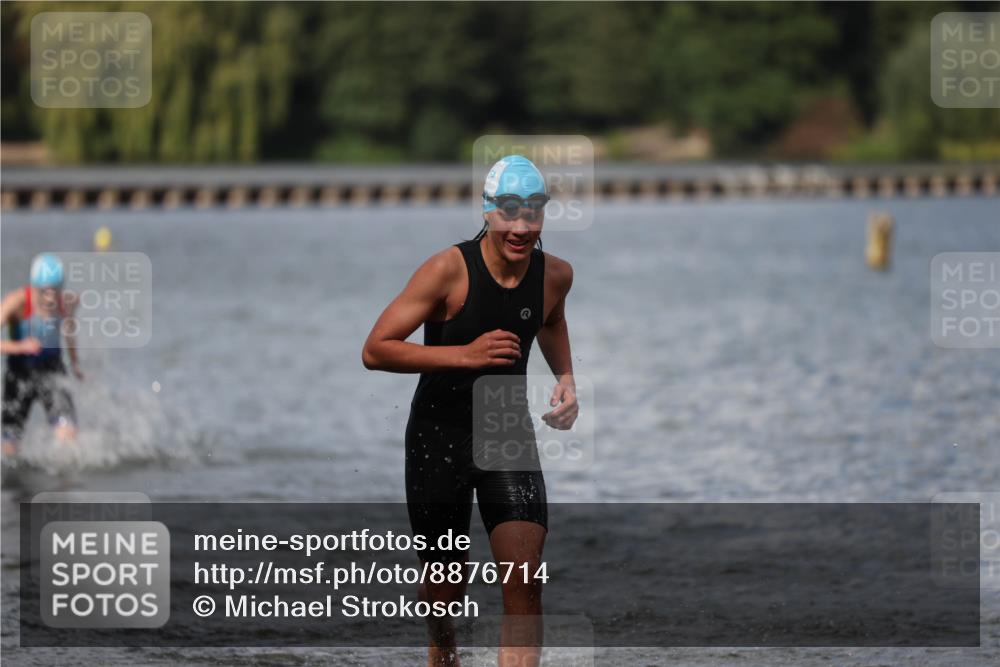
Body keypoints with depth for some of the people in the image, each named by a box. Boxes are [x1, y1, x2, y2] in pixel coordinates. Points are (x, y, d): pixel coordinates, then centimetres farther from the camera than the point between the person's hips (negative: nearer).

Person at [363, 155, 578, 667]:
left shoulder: (554, 275, -4)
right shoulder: (449, 270, -19)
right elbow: (375, 350, -21)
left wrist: (566, 378, 5)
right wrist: (464, 355, -30)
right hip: (438, 434, -3)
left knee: (525, 581, -15)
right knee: (445, 588, 10)